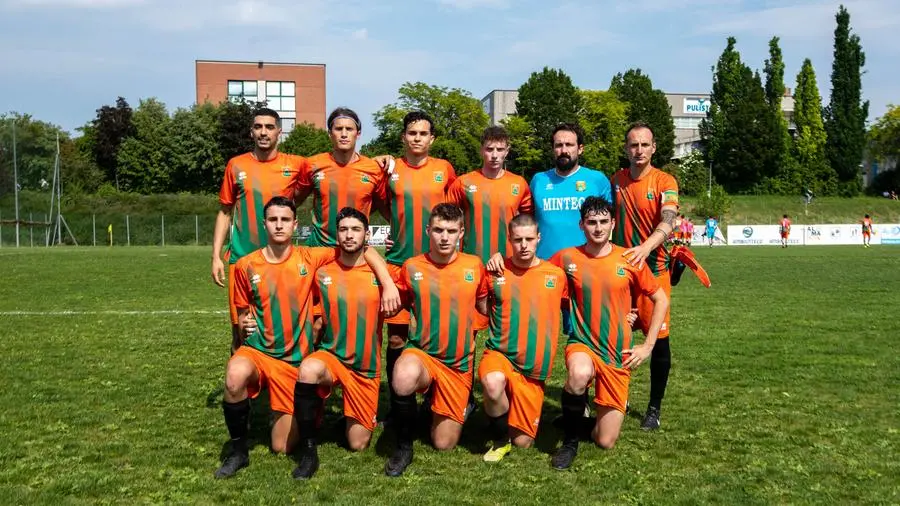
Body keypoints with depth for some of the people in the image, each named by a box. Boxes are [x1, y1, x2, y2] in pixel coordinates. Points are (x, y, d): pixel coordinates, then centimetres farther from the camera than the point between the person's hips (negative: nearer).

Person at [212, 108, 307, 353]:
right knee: (241, 331, 4)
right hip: (241, 259, 0)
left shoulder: (295, 165, 0)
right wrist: (216, 256, 2)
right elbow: (225, 213, 8)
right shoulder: (236, 165, 3)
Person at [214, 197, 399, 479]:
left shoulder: (310, 258, -7)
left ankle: (295, 415, 38)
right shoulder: (246, 266, -5)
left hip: (295, 360, 0)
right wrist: (245, 324, -14)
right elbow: (242, 313, 9)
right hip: (258, 350, 0)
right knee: (234, 376, -38)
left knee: (282, 447, 2)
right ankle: (238, 449, -14)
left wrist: (389, 285, -15)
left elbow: (365, 250, -2)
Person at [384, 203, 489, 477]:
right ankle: (403, 445, -12)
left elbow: (485, 306, 13)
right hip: (421, 353, -2)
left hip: (459, 364, 2)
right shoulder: (411, 267, -5)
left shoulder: (474, 265, -1)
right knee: (405, 378, -40)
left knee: (444, 443, 5)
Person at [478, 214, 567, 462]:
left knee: (523, 442, 2)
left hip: (534, 370, 2)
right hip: (499, 355, -1)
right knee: (493, 383, -38)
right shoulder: (496, 271, -4)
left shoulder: (556, 274, -1)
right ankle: (500, 439, -8)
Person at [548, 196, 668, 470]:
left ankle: (607, 411, 38)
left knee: (605, 442, 0)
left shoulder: (630, 260, -4)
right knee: (579, 374, -40)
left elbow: (661, 300, 6)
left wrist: (647, 346, 1)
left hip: (619, 355, 1)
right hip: (582, 344, -1)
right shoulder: (566, 258, -5)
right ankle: (570, 439, -12)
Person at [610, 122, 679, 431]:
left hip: (653, 268, -4)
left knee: (658, 338, 1)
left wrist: (645, 247, -40)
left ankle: (655, 408, 16)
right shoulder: (615, 180, 7)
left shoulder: (664, 182, -8)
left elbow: (667, 222, -23)